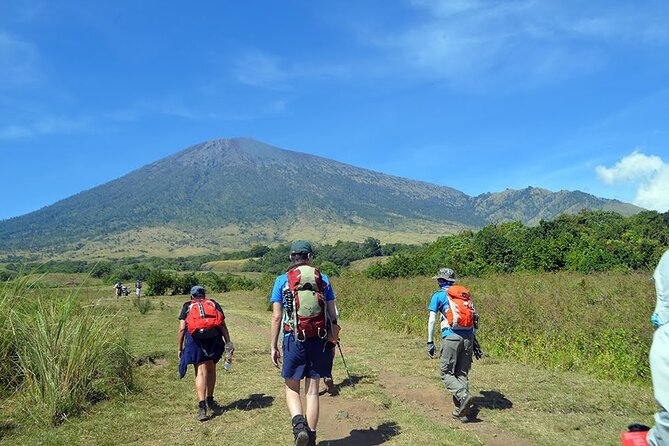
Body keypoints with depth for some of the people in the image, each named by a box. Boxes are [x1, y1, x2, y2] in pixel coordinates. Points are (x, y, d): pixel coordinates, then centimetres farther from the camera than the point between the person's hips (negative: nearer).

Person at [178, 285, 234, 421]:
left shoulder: (187, 306, 18)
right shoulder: (214, 304, 21)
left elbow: (182, 329, 7)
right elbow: (223, 325, 9)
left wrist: (179, 348, 12)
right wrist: (228, 342, 6)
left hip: (195, 339, -1)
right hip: (214, 339, 2)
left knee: (200, 373, -2)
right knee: (211, 370, 19)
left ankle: (202, 407, -14)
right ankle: (210, 400, 32)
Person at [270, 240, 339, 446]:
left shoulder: (282, 280, 0)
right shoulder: (323, 279, 5)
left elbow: (277, 317, -3)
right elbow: (332, 315, 6)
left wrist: (273, 346, 4)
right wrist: (332, 343, 15)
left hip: (294, 339, -2)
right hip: (319, 340, 2)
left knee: (292, 389, 13)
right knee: (312, 391, 12)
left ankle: (298, 422, -12)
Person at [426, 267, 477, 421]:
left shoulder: (438, 295, 5)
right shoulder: (465, 293, 18)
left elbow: (431, 320, 0)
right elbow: (474, 317, 17)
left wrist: (430, 342, 4)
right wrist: (474, 341, 22)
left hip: (451, 337, -5)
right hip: (468, 336, 5)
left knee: (447, 373, 3)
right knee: (462, 373, 11)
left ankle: (464, 396, -21)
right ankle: (461, 411, 9)